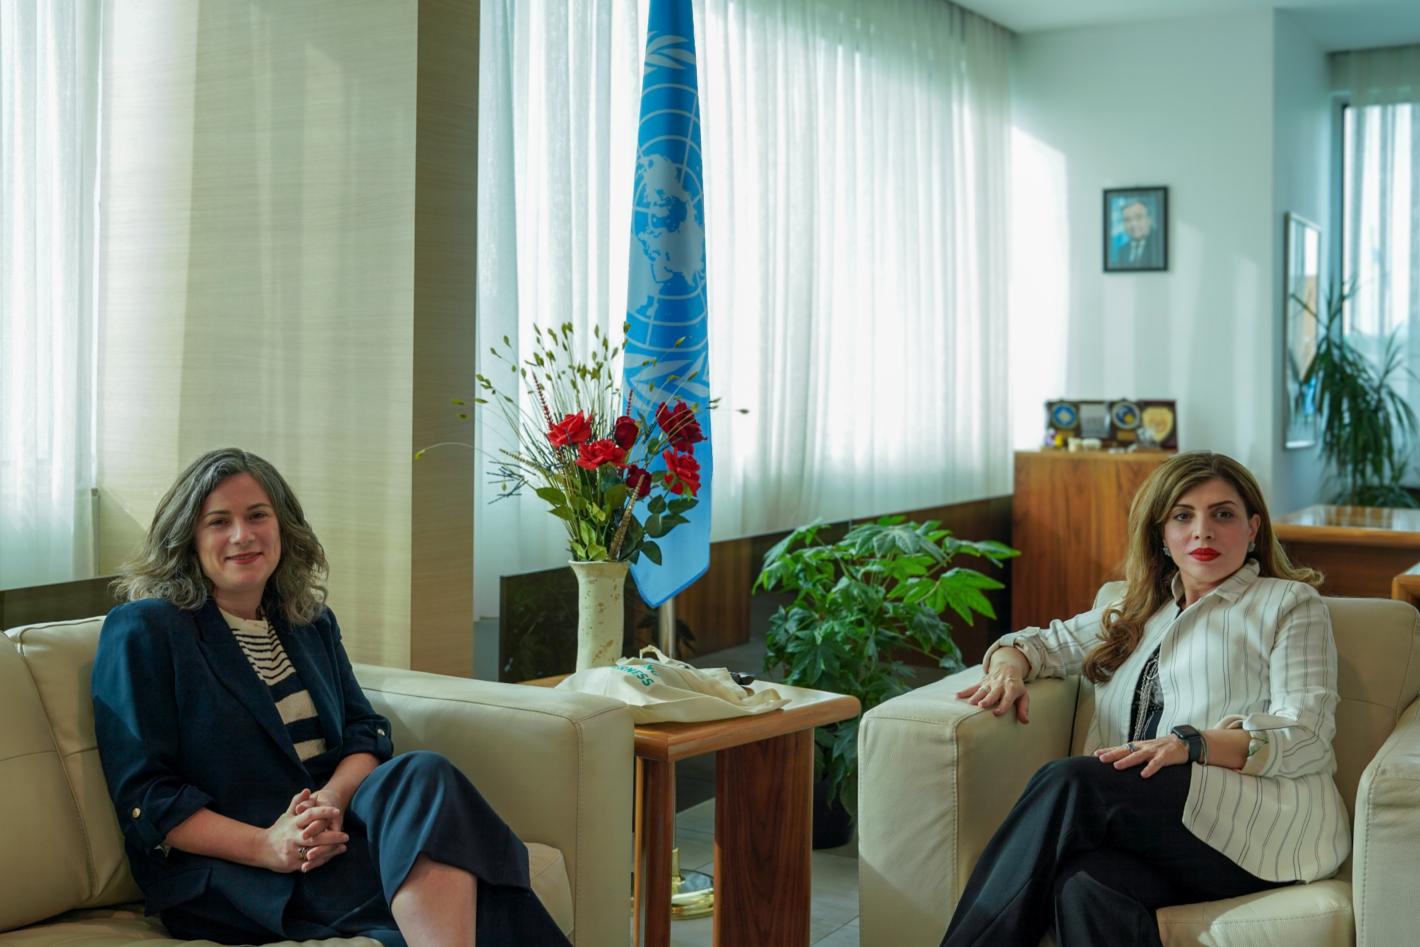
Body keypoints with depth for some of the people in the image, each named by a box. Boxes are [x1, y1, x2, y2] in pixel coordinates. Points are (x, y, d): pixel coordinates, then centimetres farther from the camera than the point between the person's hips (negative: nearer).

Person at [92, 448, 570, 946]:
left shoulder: (312, 623, 20)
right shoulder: (142, 630, 0)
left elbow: (367, 732, 12)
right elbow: (143, 797, -6)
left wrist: (332, 799, -13)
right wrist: (266, 846, -20)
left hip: (332, 830, 6)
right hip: (228, 873, -6)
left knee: (422, 773, -30)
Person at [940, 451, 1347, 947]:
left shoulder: (1289, 603, 14)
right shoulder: (1136, 614, 30)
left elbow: (1306, 734, 1)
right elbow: (1049, 640, 36)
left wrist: (1192, 744, -18)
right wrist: (1009, 666, 8)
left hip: (1266, 819, -3)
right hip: (1155, 822, 4)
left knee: (1067, 781, -30)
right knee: (1084, 886, -36)